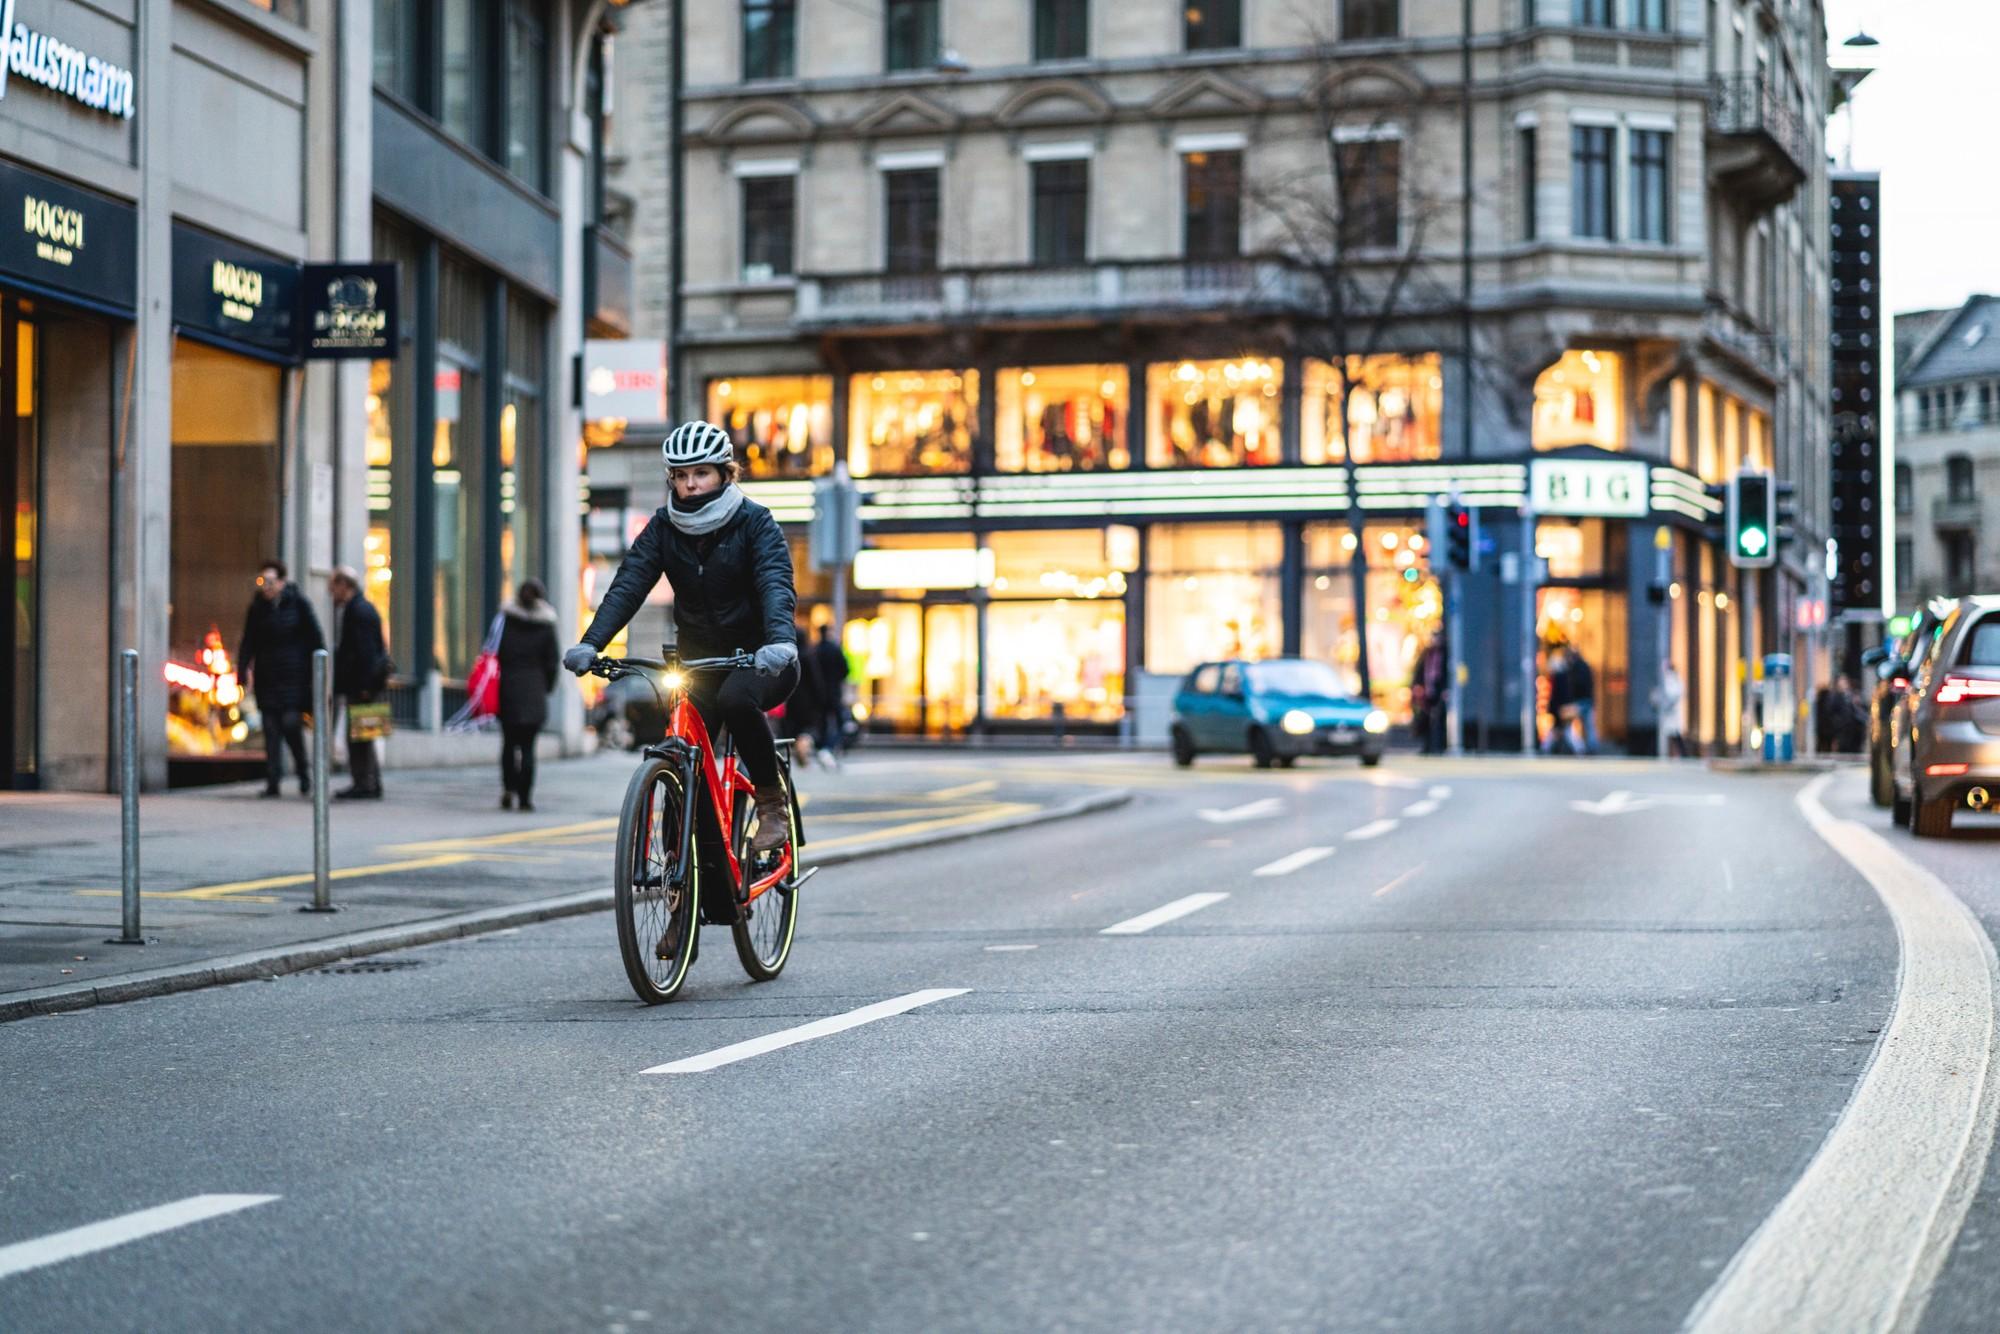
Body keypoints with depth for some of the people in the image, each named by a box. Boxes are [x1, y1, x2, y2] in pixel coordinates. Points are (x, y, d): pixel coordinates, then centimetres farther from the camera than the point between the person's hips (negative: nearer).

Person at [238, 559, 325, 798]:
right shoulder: (257, 608, 9)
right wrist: (243, 673, 0)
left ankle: (304, 774, 7)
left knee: (291, 722, -13)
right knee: (271, 728, 0)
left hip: (294, 677, -3)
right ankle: (272, 781, 3)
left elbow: (315, 638, 2)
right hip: (267, 677, 3)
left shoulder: (298, 603, 0)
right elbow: (247, 644, 9)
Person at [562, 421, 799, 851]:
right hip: (698, 659, 4)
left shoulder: (754, 522, -12)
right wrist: (591, 643, -28)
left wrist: (780, 641, -47)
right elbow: (628, 585, -12)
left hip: (759, 659, -4)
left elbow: (776, 585, -27)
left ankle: (772, 803, -17)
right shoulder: (664, 526, -1)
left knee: (736, 698, -36)